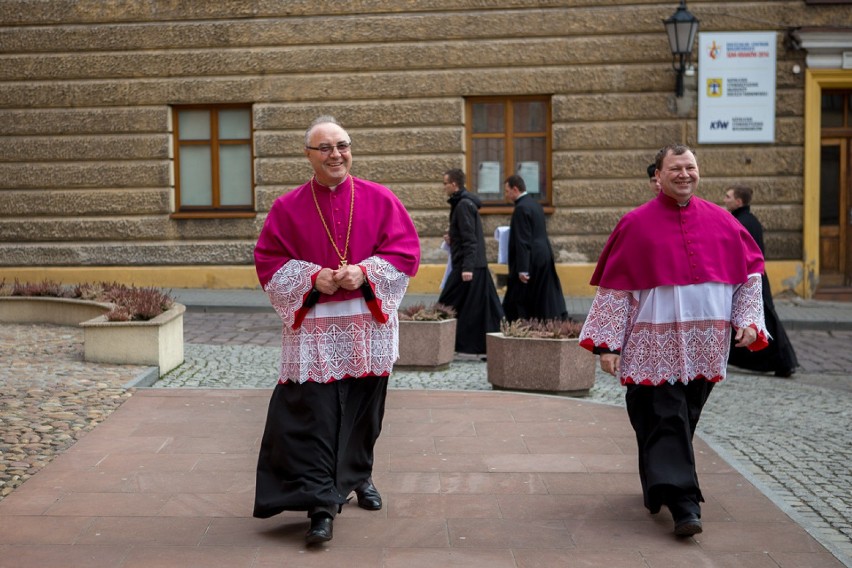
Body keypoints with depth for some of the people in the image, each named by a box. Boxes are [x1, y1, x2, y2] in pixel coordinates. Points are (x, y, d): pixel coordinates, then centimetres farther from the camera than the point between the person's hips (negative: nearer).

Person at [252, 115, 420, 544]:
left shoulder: (380, 199, 3)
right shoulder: (287, 208, 2)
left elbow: (406, 251, 0)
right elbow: (268, 262, 1)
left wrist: (364, 272, -15)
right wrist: (313, 277, -15)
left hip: (368, 325, 2)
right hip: (313, 328, -1)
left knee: (363, 407, 13)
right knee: (313, 416, -9)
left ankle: (360, 476, 37)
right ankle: (320, 505, -7)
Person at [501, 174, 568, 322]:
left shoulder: (521, 208, -16)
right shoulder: (534, 203, 14)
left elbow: (523, 241, -20)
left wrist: (522, 269, -21)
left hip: (532, 260, -9)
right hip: (544, 257, 9)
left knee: (514, 304, 0)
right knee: (547, 298, 12)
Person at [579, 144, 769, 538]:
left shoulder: (720, 220, 6)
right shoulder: (636, 224, -3)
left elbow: (749, 270, 11)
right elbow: (614, 286, -4)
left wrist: (749, 319, -1)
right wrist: (607, 343, -8)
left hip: (705, 345, 4)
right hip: (656, 346, -4)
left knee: (683, 419, 13)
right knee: (666, 420, -7)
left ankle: (660, 485, 32)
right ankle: (682, 502, -6)